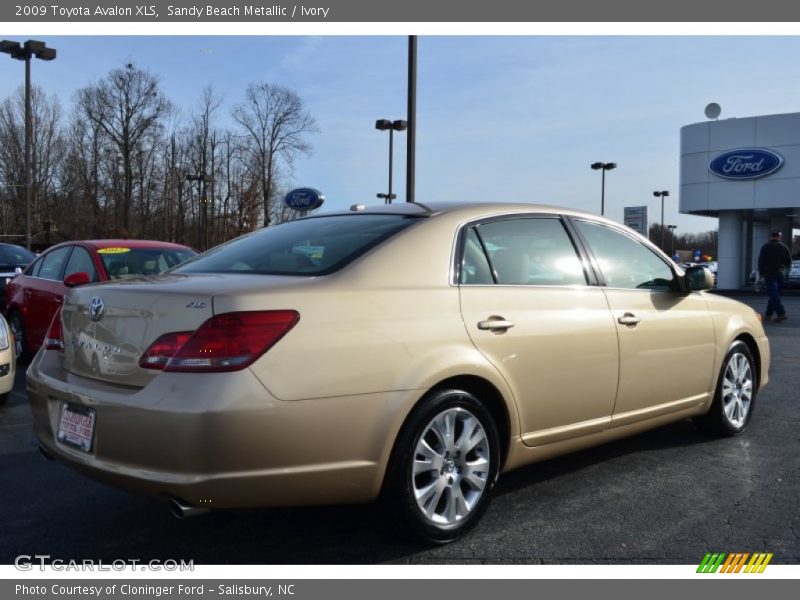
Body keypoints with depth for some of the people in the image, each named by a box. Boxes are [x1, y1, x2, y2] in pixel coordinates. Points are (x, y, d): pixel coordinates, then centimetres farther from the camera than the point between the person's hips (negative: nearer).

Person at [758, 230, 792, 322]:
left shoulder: (766, 247, -4)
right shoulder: (784, 247, 6)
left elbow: (761, 261, -6)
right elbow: (789, 261, 8)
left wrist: (761, 273, 4)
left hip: (769, 274, -4)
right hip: (781, 274, 4)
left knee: (773, 294, -9)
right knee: (774, 294, 12)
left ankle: (781, 313, -21)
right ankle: (769, 314, 15)